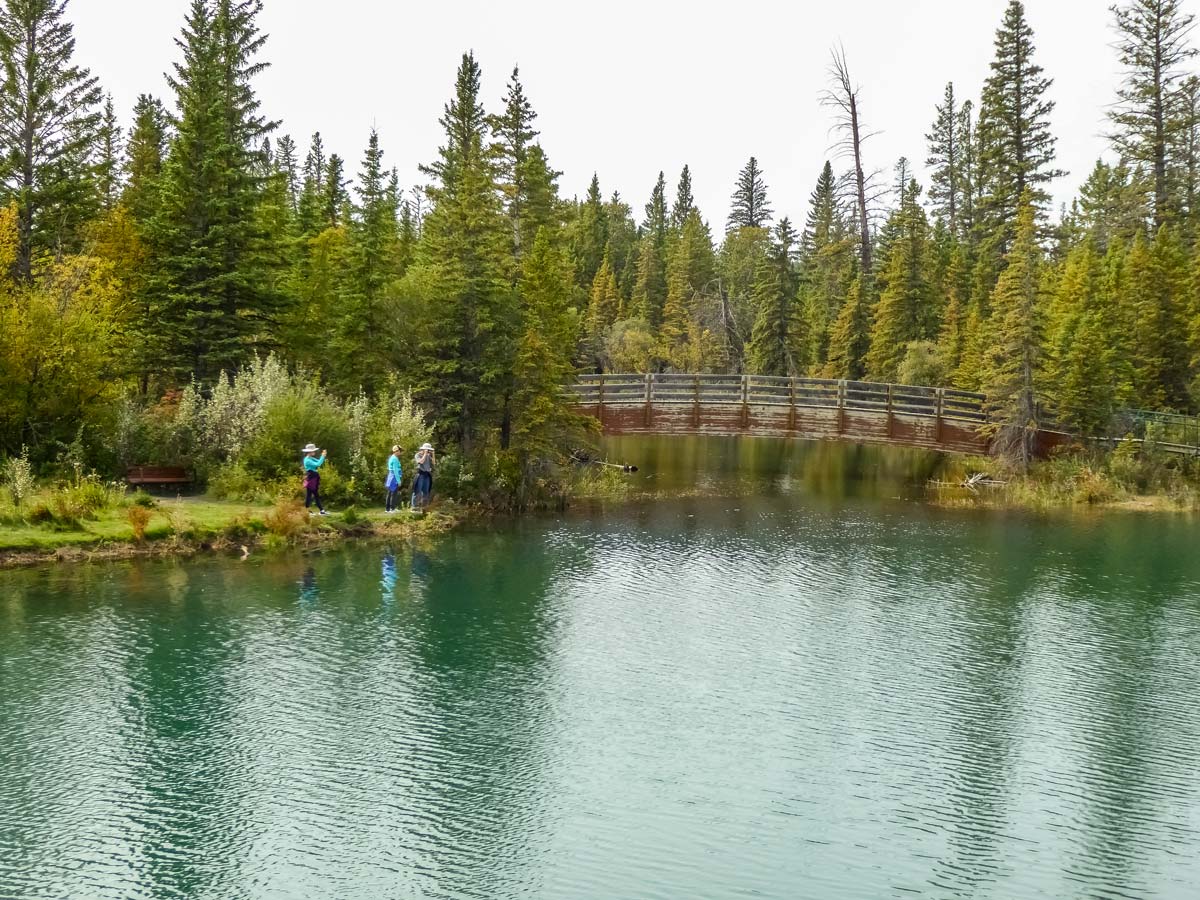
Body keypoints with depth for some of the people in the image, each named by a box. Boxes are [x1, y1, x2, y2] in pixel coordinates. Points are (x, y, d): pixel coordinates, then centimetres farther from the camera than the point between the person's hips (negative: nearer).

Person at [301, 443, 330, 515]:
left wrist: (323, 456, -1)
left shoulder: (311, 458, 11)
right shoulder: (307, 460, -18)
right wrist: (323, 456, -20)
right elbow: (318, 464, -26)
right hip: (310, 479, -10)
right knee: (309, 496, -3)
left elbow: (319, 462, 13)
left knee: (317, 495, 11)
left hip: (314, 479, 10)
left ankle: (321, 510, 13)